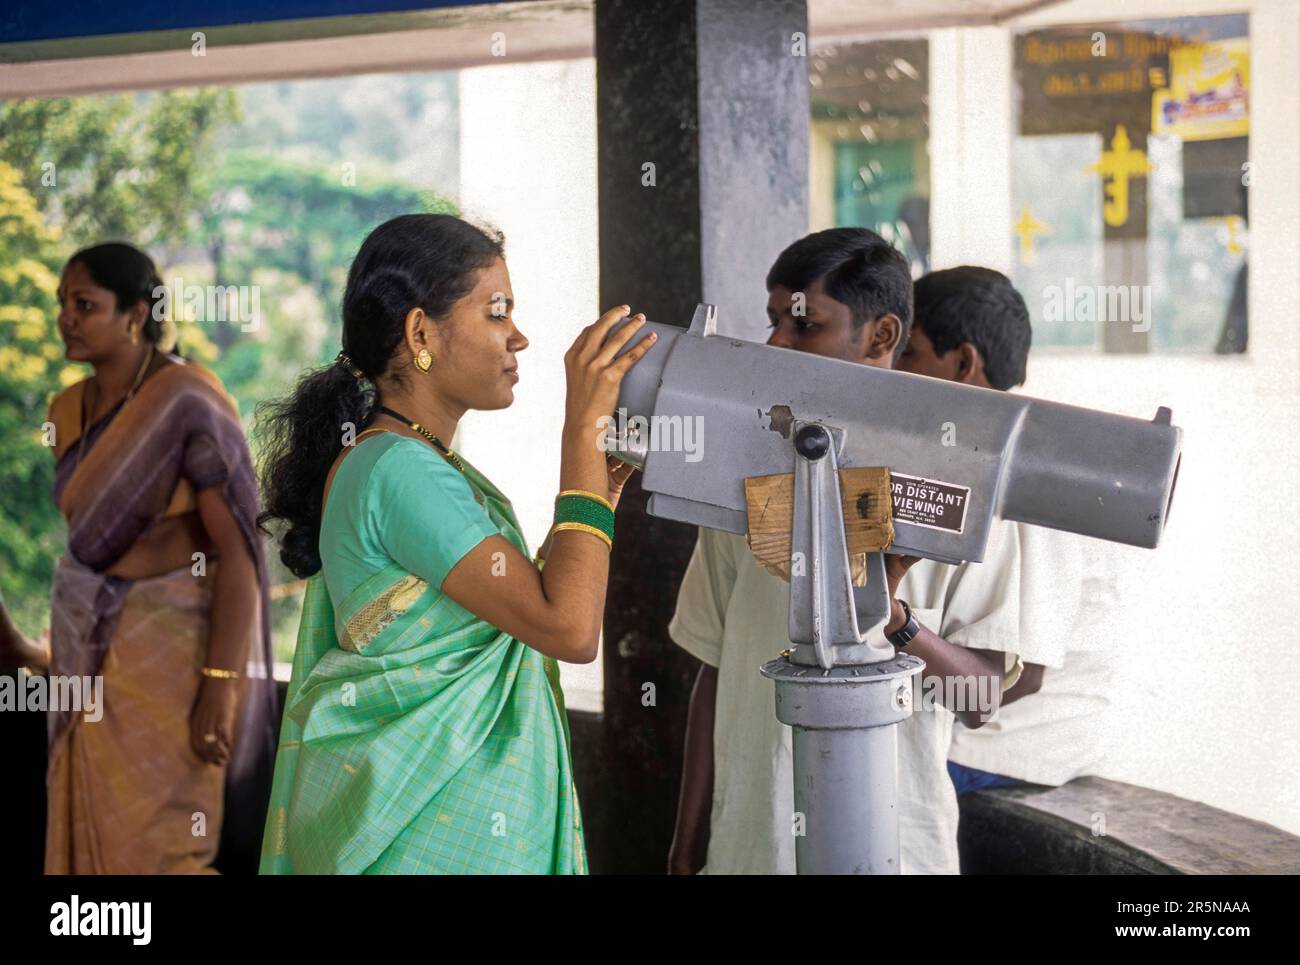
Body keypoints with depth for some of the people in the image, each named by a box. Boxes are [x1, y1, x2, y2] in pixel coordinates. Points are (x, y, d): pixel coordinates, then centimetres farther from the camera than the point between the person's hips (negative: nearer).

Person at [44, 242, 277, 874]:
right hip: (91, 653, 7)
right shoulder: (69, 410, 8)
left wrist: (220, 685, -23)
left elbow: (237, 549, -17)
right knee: (93, 844, 9)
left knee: (158, 848, -6)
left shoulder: (188, 403, -15)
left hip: (170, 650, -7)